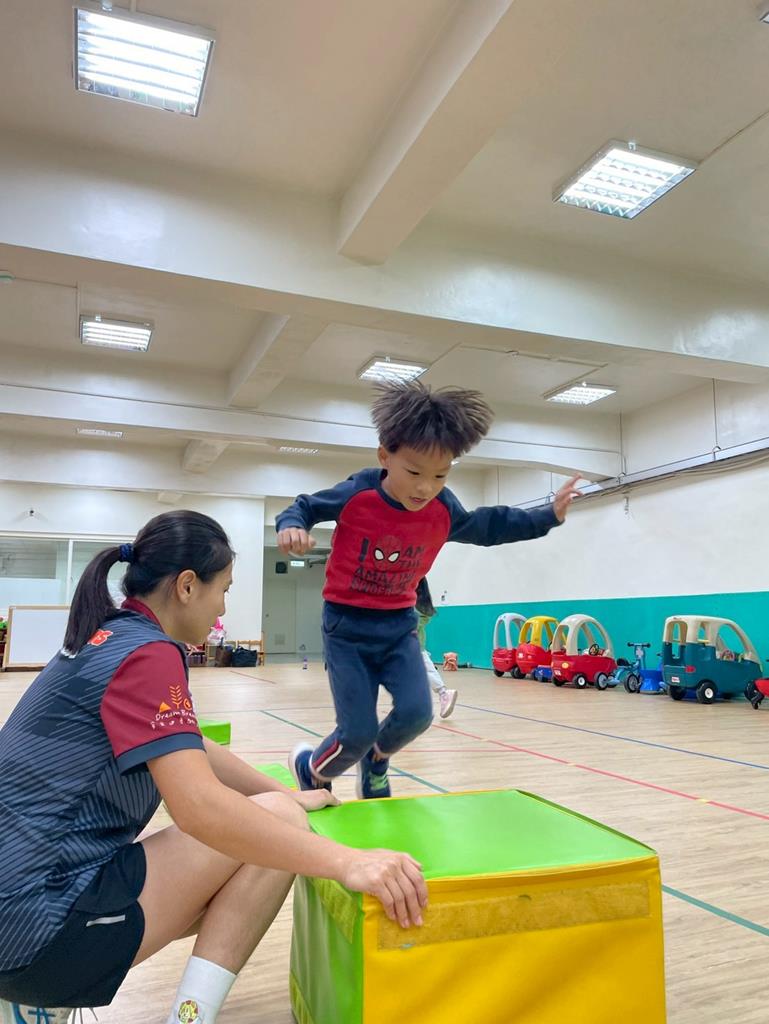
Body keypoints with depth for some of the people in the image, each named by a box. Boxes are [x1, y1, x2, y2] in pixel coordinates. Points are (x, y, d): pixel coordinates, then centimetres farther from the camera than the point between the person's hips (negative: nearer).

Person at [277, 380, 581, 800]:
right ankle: (310, 769, 28)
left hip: (398, 625, 4)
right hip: (347, 626, -4)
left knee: (416, 713, -12)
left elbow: (488, 526, 10)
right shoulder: (357, 495, -21)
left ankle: (375, 760, 24)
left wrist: (549, 515, 6)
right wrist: (291, 526, -29)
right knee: (357, 733, -7)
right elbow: (304, 506, -6)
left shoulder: (444, 511, -9)